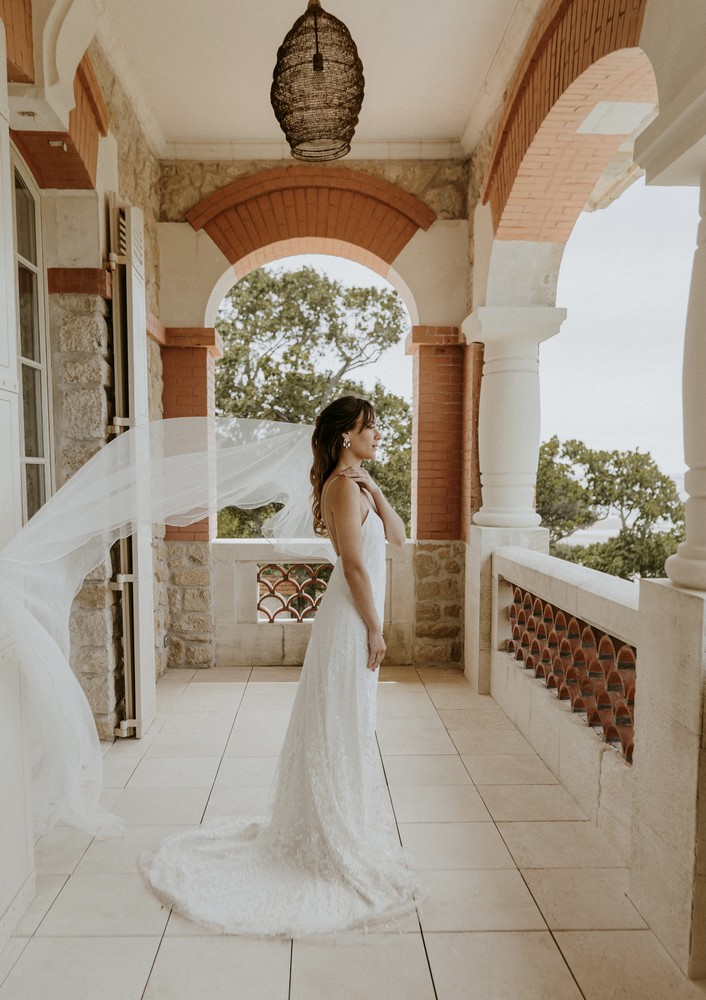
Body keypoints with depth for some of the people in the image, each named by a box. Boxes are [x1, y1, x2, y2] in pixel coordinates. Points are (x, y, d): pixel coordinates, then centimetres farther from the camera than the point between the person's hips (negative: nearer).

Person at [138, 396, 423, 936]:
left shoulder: (355, 482, 13)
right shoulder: (344, 486, -18)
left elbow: (396, 535, 10)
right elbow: (355, 566, -20)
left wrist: (374, 487, 0)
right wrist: (375, 629, -16)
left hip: (355, 618, 10)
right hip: (351, 623, -10)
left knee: (348, 733, 20)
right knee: (342, 733, 2)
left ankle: (334, 828, 37)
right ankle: (339, 846, 17)